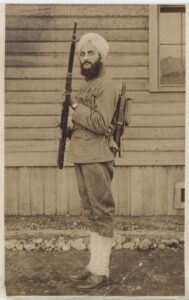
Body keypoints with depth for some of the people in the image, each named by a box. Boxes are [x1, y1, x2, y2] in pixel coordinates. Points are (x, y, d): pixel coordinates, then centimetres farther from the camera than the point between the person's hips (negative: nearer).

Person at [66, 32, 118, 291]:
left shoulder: (106, 85, -9)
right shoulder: (87, 85, 19)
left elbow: (101, 123, -20)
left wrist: (76, 106, -12)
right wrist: (70, 126, 7)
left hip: (97, 158, -9)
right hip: (82, 156, 9)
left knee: (101, 213, -3)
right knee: (92, 213, 13)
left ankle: (101, 271, 4)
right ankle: (94, 265, 21)